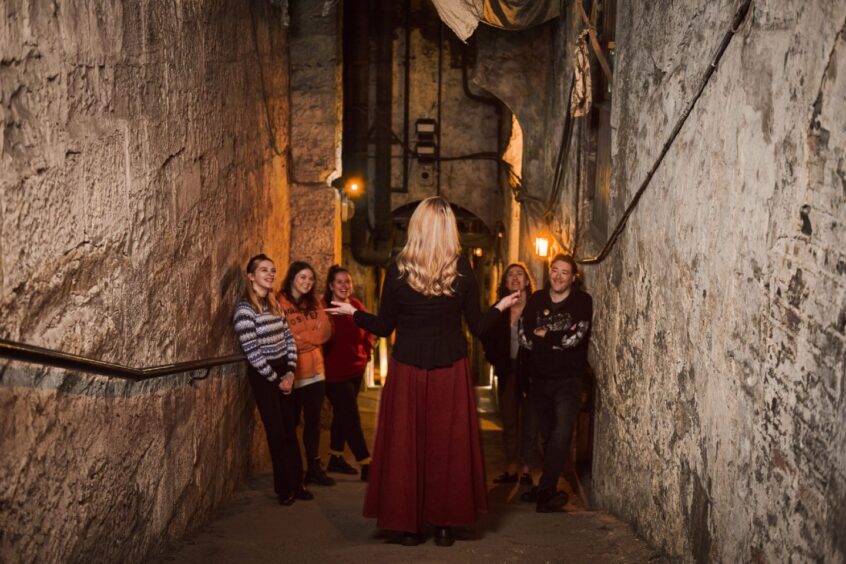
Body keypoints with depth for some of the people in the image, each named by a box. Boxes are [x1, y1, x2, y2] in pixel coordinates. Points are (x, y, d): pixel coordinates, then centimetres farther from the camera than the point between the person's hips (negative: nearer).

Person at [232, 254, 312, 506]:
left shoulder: (274, 304, 9)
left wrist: (290, 372, -2)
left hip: (284, 372, 6)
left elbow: (289, 338, 10)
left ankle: (297, 484, 20)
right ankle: (284, 489, 15)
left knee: (290, 428, 9)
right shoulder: (245, 310, -15)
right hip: (263, 376, -6)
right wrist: (276, 379, -12)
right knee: (277, 432, 1)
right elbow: (252, 352, -17)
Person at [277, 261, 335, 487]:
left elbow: (325, 332, -1)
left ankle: (314, 469, 20)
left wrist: (300, 336, -13)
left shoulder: (314, 303, 11)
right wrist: (311, 336, -9)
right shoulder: (279, 303, -10)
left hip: (315, 371, 6)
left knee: (313, 422, 11)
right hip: (291, 373, -6)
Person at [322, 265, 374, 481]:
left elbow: (367, 332, 17)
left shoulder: (357, 306, 5)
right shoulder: (323, 308, -16)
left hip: (356, 370, 7)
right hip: (335, 373, -7)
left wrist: (365, 353, 7)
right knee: (351, 417, -7)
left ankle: (336, 459, 31)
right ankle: (366, 465, -4)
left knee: (342, 415, 18)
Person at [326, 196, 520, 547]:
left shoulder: (398, 269, -6)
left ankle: (408, 526, 12)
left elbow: (384, 327, -2)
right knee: (447, 445, 10)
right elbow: (477, 326, -1)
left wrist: (352, 313, 15)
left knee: (405, 445, 8)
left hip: (407, 370, 0)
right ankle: (444, 524, 15)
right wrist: (501, 307, 18)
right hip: (450, 371, 0)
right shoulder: (462, 269, -5)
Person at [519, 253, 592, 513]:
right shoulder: (536, 299, 6)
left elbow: (575, 337, -15)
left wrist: (543, 337, -6)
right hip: (539, 378, 4)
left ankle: (545, 491, -12)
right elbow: (525, 336, -4)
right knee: (548, 435, 12)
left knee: (561, 436, -15)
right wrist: (558, 340, -13)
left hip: (567, 380, -4)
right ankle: (548, 490, 21)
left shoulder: (582, 301, -4)